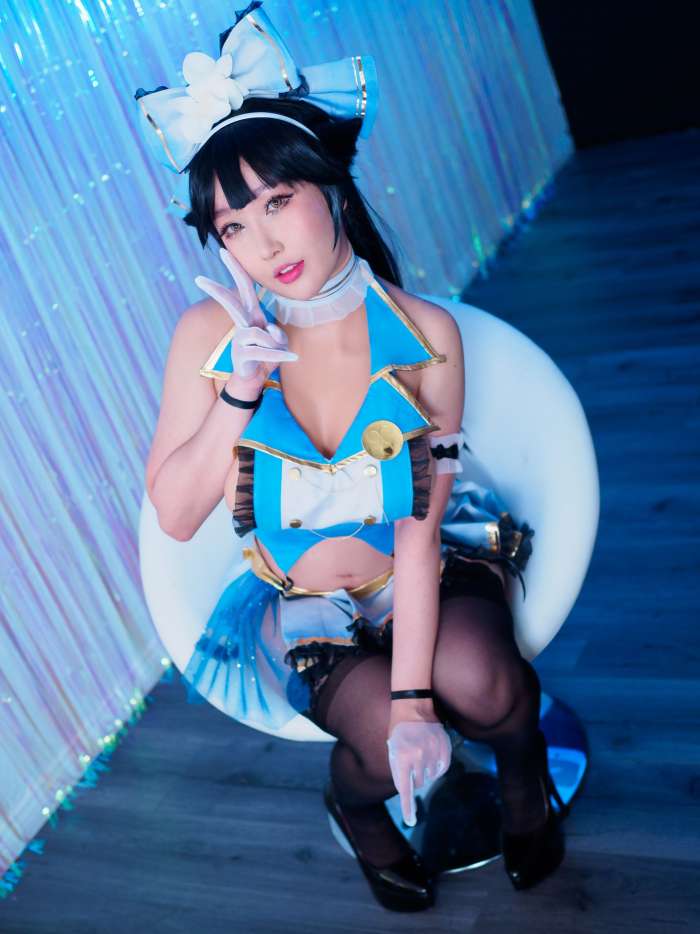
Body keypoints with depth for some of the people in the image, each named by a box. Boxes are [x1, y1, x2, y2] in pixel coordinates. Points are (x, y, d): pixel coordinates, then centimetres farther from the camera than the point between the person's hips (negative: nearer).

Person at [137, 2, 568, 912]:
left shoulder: (423, 334, -17)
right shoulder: (211, 333, -15)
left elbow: (418, 528, -19)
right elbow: (175, 515, -15)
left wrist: (414, 692, -26)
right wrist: (240, 389, -28)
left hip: (425, 569, 0)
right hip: (302, 603, 0)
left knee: (475, 680, -30)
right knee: (392, 747, -24)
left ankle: (525, 776, 9)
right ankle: (355, 807, 16)